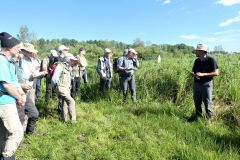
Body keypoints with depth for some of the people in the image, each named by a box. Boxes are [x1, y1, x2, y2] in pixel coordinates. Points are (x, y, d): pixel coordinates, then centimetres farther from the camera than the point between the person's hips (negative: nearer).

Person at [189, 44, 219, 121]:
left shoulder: (211, 60, -9)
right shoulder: (197, 61, 9)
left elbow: (216, 73, -12)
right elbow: (193, 71, 16)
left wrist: (203, 74, -21)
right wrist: (194, 74, -10)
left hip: (206, 84, -5)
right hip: (196, 84, 6)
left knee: (207, 102, 3)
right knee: (197, 102, 13)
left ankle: (209, 118, 17)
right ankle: (198, 115, 28)